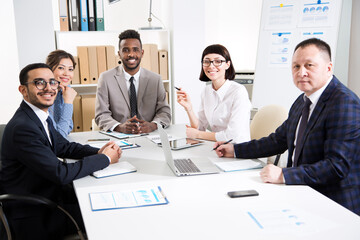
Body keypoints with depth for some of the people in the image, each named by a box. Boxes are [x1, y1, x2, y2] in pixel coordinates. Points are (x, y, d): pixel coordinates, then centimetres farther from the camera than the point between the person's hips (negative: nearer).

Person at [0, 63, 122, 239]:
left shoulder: (40, 116, 3)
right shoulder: (22, 127, -26)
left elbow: (64, 147, 13)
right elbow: (60, 173, -26)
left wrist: (98, 152, -6)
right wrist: (105, 158, -16)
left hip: (49, 191, 8)